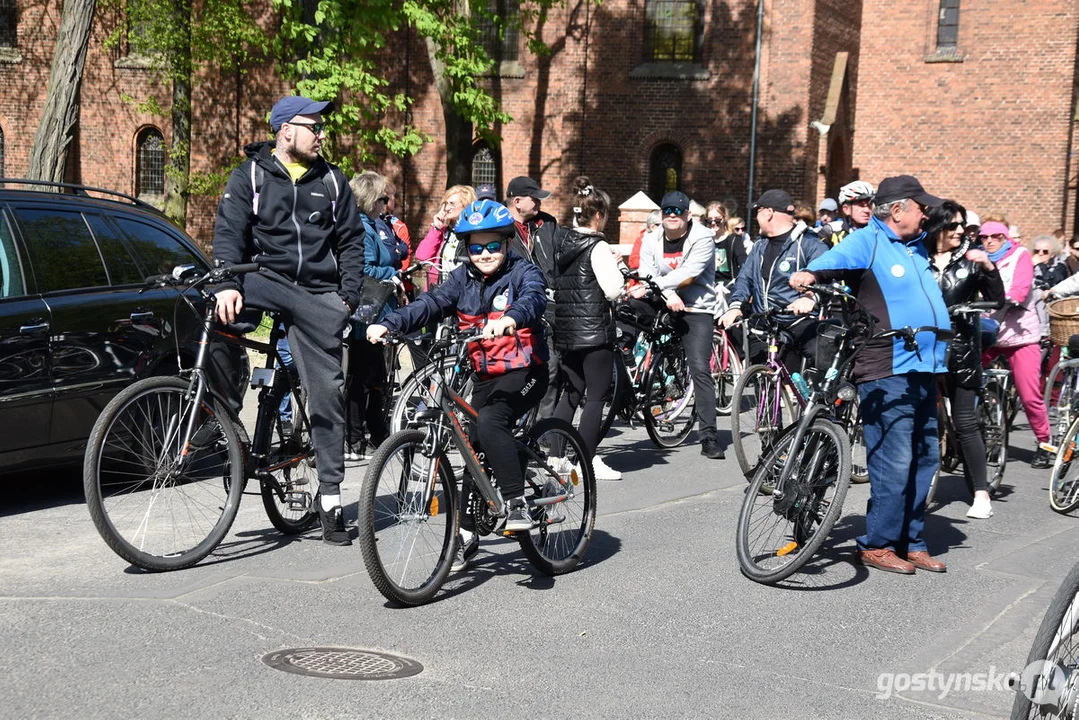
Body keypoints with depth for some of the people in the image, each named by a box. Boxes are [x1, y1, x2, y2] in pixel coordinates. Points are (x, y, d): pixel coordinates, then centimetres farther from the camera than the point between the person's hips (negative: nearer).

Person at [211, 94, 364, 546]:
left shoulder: (332, 182, 12)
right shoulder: (250, 175, 4)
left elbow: (351, 241, 13)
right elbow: (229, 232, -5)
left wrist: (348, 296, 1)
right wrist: (228, 284, -21)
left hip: (319, 295, 1)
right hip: (266, 277, -1)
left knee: (328, 391, -1)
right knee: (222, 308, -33)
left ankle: (330, 499, 7)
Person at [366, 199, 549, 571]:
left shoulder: (523, 271, -5)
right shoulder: (463, 278, 7)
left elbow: (533, 299, -27)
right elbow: (429, 304, -7)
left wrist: (508, 320, -50)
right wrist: (387, 324, -24)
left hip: (523, 372, -6)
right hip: (483, 377, 6)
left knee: (490, 422, -31)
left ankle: (517, 502, -23)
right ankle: (466, 533, 14)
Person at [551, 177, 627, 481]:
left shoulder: (560, 241, 8)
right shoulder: (598, 247, -13)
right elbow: (613, 289, -16)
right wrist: (615, 267, 2)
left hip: (565, 330, 7)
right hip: (595, 331, -7)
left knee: (570, 393, 15)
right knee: (596, 396, 0)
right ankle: (589, 460, 1)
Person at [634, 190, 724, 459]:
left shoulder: (702, 238, -8)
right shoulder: (651, 239, 6)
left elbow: (688, 274, -19)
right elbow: (647, 275, -5)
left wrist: (653, 287, -24)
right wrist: (668, 294, -24)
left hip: (696, 309, -5)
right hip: (661, 306, 5)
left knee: (700, 369, -13)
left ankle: (708, 437, -12)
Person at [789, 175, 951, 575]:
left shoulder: (917, 245, 19)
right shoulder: (867, 241, -6)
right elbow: (836, 259, -26)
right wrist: (811, 274, -46)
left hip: (924, 369, 9)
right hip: (887, 373, -9)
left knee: (925, 460, 13)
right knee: (894, 464, -9)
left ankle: (911, 543, 23)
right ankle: (878, 545, 4)